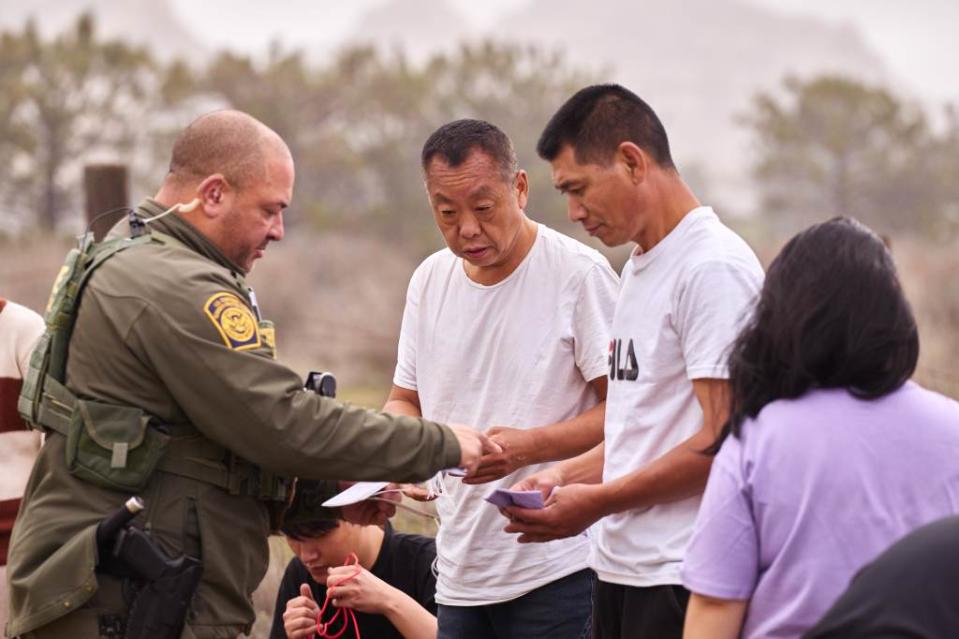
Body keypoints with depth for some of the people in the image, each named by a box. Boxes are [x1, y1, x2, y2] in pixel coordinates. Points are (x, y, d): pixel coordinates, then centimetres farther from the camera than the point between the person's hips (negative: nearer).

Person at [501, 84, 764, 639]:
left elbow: (723, 441, -19)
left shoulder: (714, 269, -13)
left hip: (681, 578, -9)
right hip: (620, 569, 9)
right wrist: (567, 474, 8)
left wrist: (598, 502, -15)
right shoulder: (640, 268, 19)